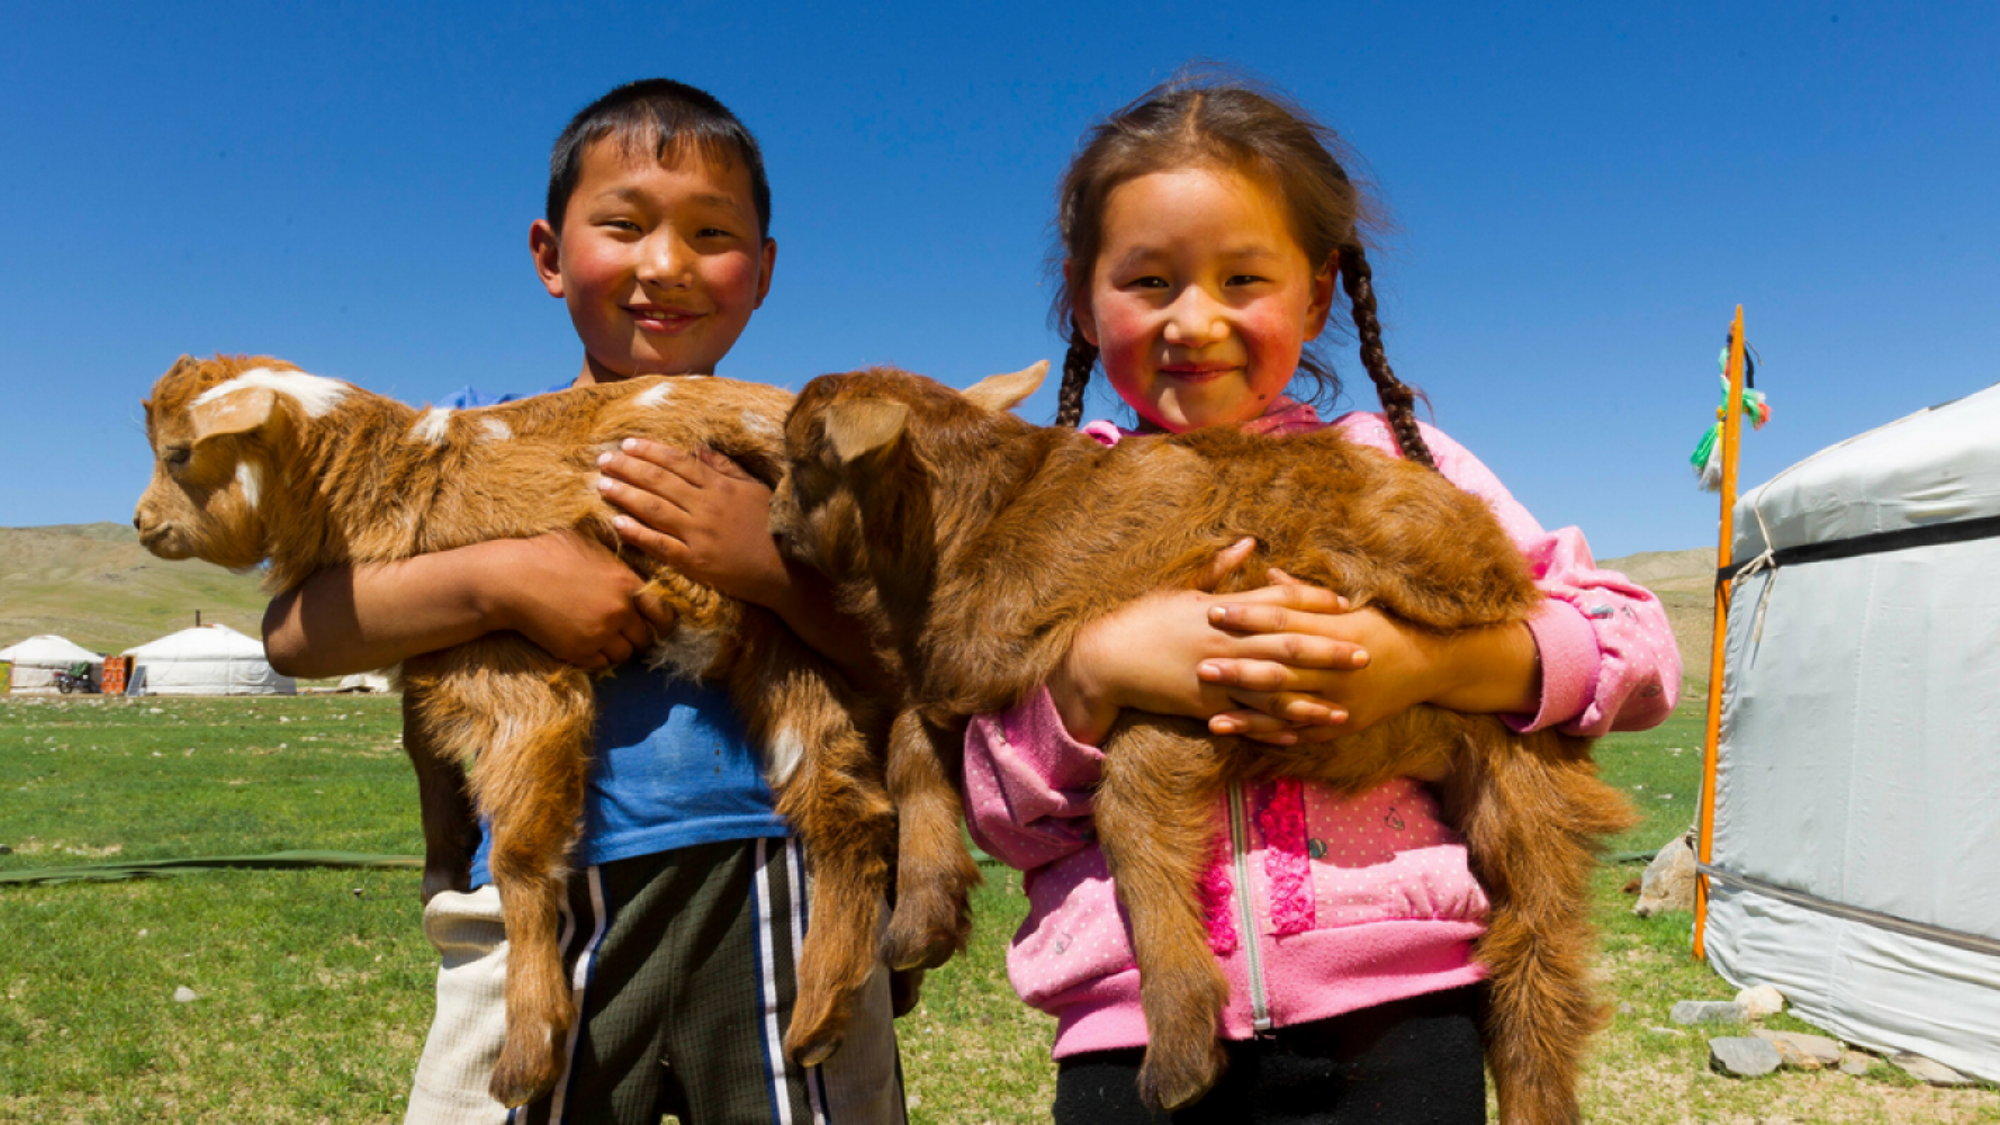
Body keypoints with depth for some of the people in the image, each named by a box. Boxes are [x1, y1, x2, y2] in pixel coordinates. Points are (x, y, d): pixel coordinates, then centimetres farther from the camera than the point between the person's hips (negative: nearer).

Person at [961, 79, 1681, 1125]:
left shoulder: (1391, 461, 5)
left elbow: (1642, 647, 2)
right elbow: (1000, 816, 4)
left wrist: (1424, 658, -16)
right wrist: (1094, 669, -16)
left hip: (1395, 1013, 0)